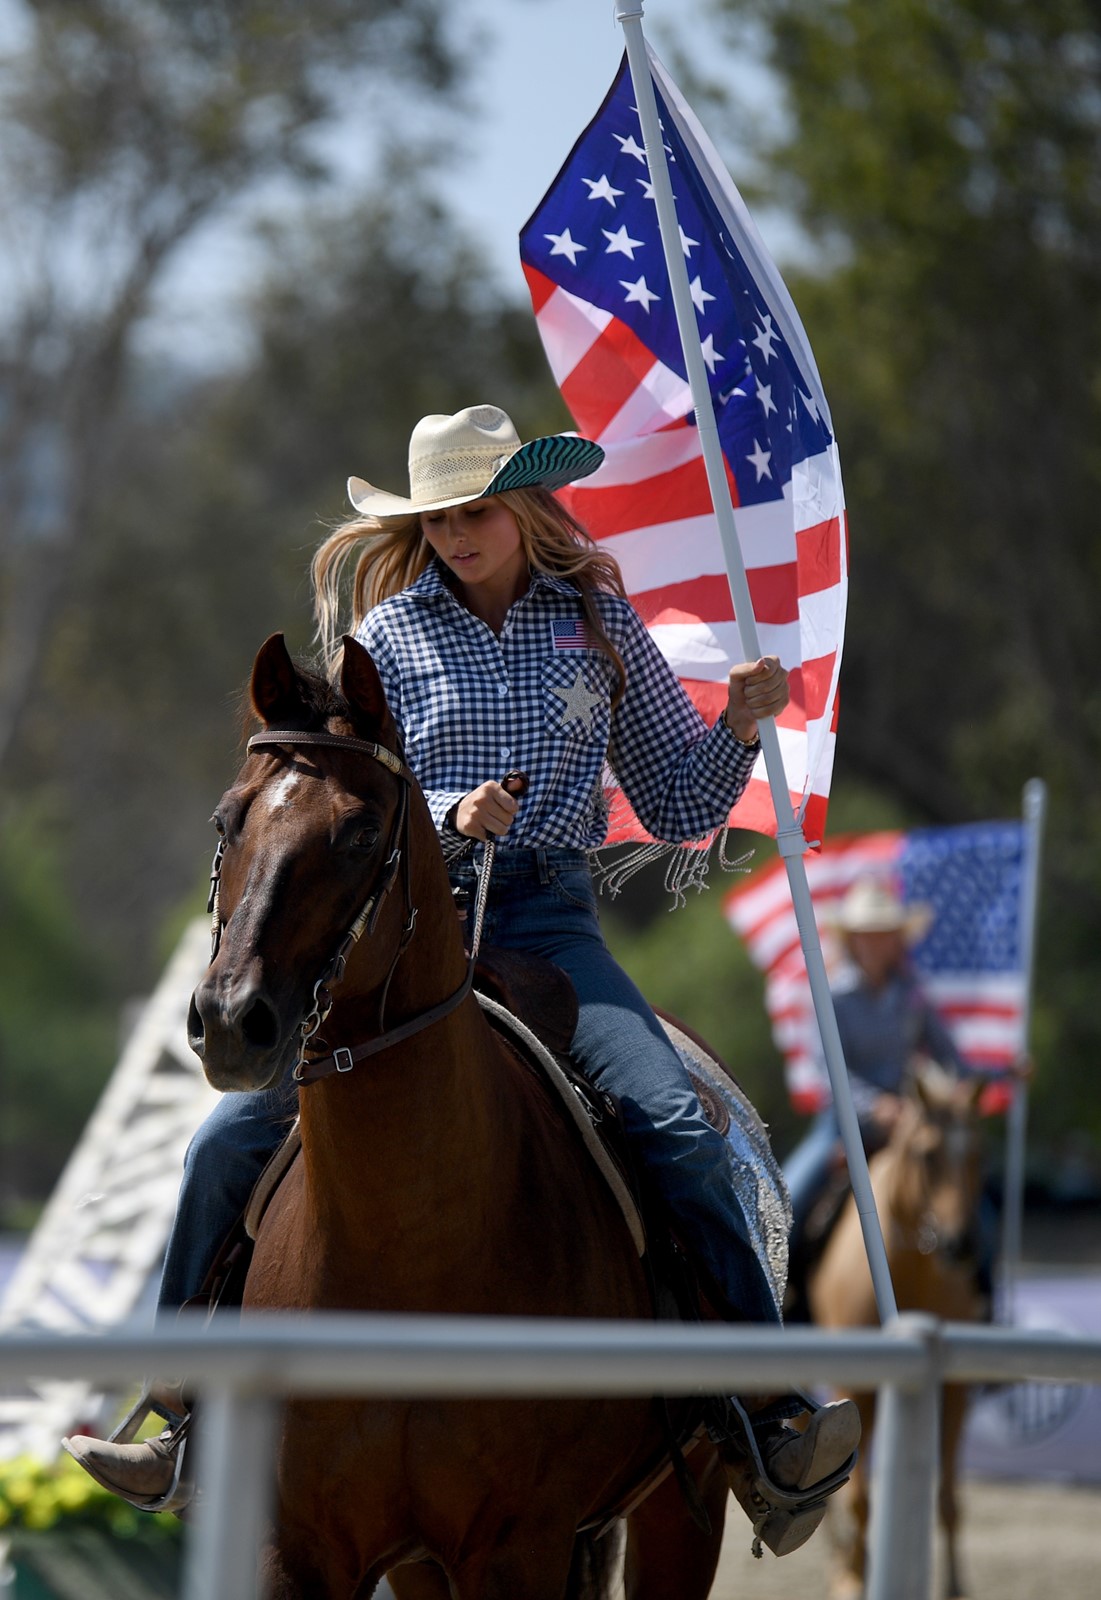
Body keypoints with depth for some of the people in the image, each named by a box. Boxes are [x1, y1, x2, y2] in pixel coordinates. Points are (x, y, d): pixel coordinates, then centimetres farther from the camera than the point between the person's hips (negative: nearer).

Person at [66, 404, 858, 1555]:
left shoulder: (598, 624, 10)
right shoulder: (389, 630, 8)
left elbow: (675, 807, 14)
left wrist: (737, 728, -4)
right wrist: (447, 816, -16)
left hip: (549, 926, -1)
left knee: (677, 1131, -24)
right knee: (234, 1139, -12)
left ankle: (770, 1436, -24)